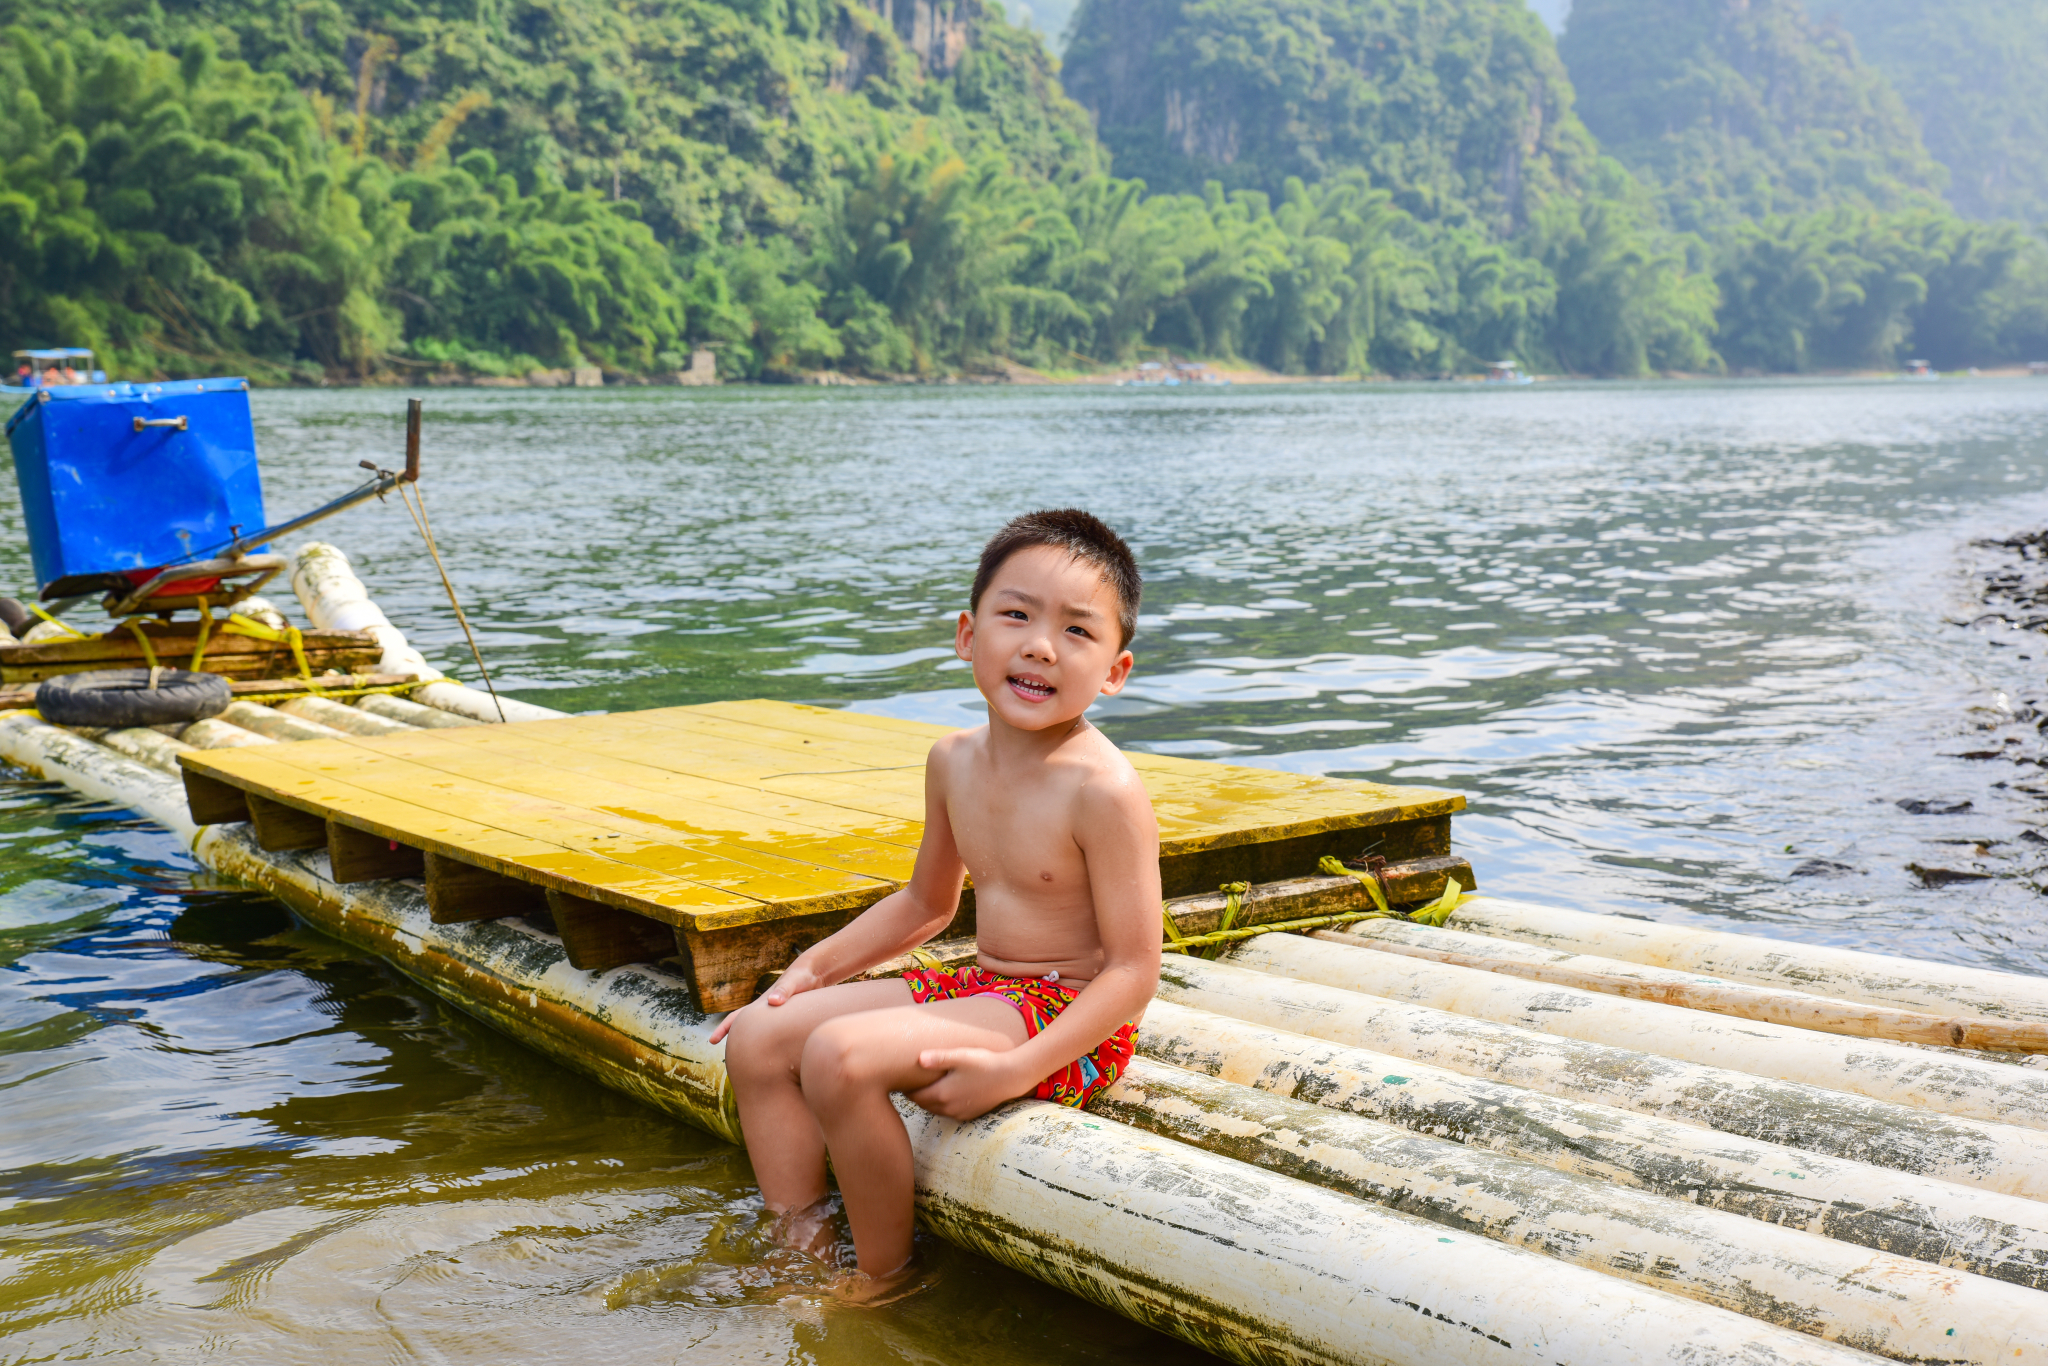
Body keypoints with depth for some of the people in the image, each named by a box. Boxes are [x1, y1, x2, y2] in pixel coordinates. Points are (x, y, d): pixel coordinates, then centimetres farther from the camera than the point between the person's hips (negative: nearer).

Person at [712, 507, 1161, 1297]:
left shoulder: (1103, 790, -21)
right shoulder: (955, 761, 3)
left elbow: (1133, 972, -20)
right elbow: (926, 903, 20)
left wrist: (1017, 1069, -29)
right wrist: (814, 966, 12)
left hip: (1069, 1023, -9)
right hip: (981, 988, 9)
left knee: (839, 1054, -26)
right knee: (758, 1037, 2)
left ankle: (883, 1277, -6)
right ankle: (798, 1248, 7)